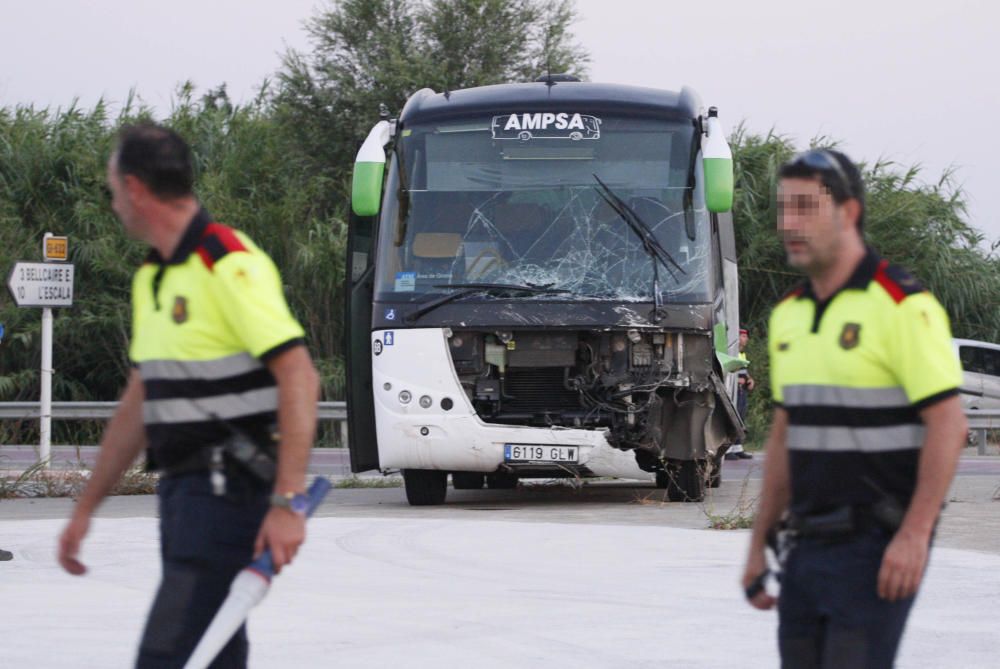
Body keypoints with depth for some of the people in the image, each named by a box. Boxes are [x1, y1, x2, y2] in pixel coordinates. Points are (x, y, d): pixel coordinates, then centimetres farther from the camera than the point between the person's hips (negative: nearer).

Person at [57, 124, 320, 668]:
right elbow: (139, 404, 23)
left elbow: (299, 378, -21)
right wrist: (87, 507, 24)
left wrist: (287, 502, -27)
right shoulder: (151, 277, 16)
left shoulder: (229, 265, -14)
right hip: (181, 490, 10)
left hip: (230, 492, -10)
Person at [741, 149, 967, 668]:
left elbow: (948, 424, -15)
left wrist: (914, 535, -22)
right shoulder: (788, 315, 13)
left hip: (877, 547, -8)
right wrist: (757, 544, 17)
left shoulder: (903, 306, -12)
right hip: (807, 543, 8)